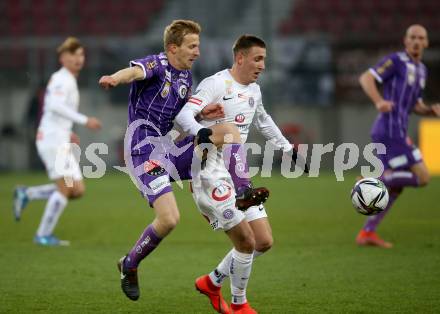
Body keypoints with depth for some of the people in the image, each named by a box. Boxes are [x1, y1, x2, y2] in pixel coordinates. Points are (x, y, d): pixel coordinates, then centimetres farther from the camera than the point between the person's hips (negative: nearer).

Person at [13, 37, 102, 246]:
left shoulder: (67, 80, 21)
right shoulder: (62, 79, -9)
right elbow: (56, 106, -25)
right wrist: (84, 120, -27)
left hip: (60, 142, 9)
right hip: (52, 140, -9)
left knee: (78, 190, 3)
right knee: (66, 187, -13)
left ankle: (26, 194, 11)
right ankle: (44, 235, -6)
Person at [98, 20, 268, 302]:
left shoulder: (186, 75, 13)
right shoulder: (156, 65, -12)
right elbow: (135, 71, -37)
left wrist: (203, 112, 8)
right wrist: (115, 78, -60)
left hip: (170, 147, 8)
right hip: (145, 150, -8)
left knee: (229, 130, -1)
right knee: (169, 219, -18)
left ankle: (243, 190, 2)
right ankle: (129, 266, 3)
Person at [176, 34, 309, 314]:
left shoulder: (254, 90, 14)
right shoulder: (216, 84, -11)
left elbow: (263, 121, 35)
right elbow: (184, 115, -23)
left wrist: (289, 149, 37)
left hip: (238, 175, 9)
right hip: (212, 174, -9)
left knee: (264, 242, 4)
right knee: (246, 241, -10)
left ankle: (212, 282, 22)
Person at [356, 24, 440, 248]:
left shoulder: (421, 70, 21)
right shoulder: (396, 60, -5)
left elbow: (416, 106, 28)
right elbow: (366, 78, -13)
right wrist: (379, 101, -31)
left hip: (397, 132, 9)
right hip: (390, 131, -9)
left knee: (395, 186, 12)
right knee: (422, 177, -11)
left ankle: (367, 233, 13)